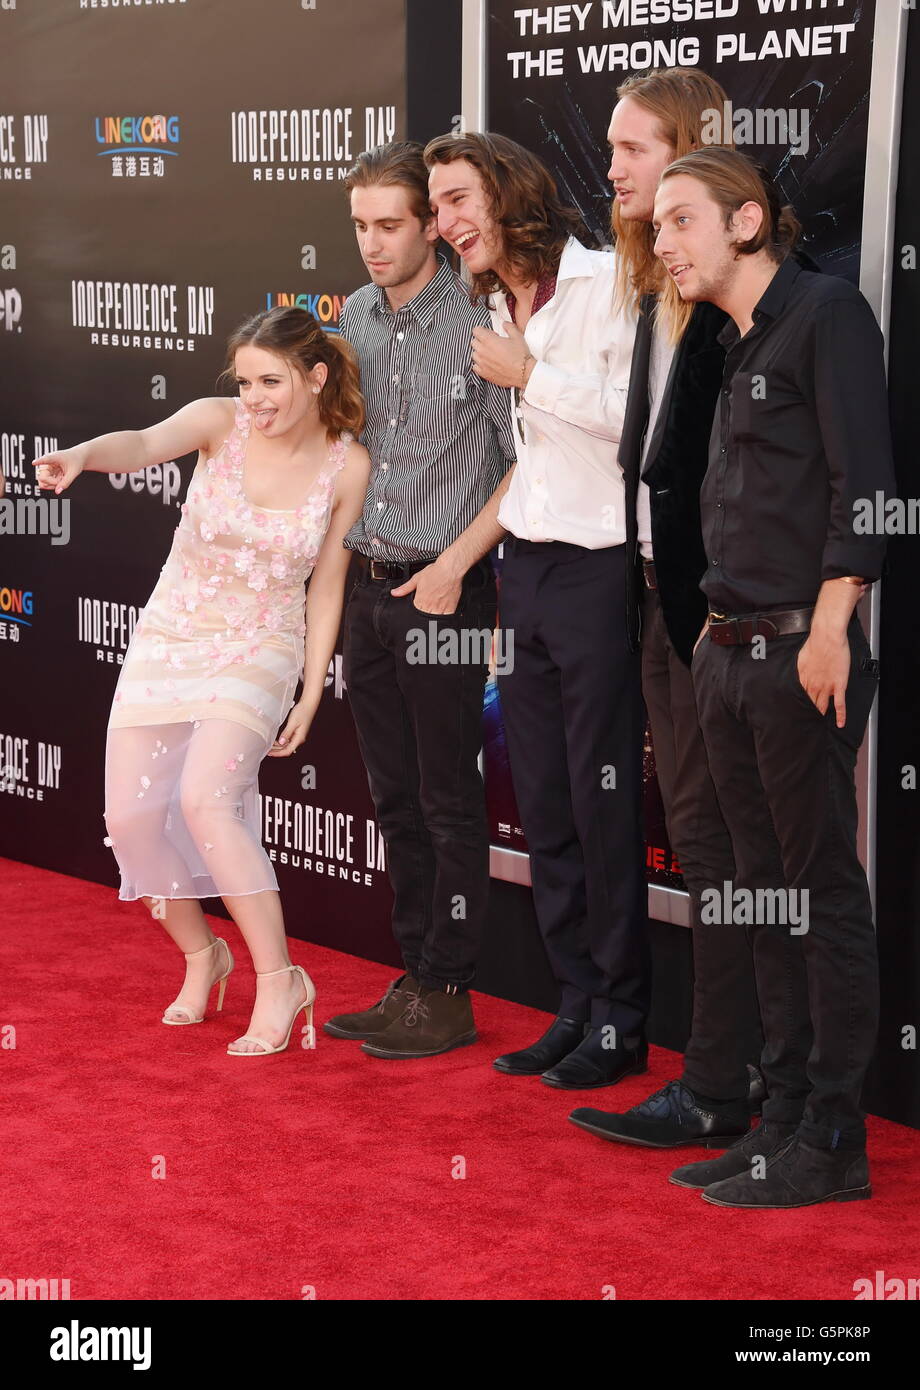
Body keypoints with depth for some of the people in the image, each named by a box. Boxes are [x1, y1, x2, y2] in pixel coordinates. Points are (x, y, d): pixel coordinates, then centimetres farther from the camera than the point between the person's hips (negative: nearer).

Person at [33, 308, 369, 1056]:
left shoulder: (347, 466, -10)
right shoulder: (221, 421, -11)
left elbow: (326, 586, -2)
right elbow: (145, 443, -33)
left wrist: (311, 693, -3)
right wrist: (80, 455, -54)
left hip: (259, 650, -3)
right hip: (168, 637, 3)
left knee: (203, 799, -26)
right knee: (129, 818, 0)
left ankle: (279, 980, -15)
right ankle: (202, 954, 26)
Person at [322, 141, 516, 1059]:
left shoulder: (476, 324, -12)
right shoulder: (355, 317, 8)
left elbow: (526, 464, -12)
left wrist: (455, 564, -13)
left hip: (442, 593, -7)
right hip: (368, 589, 7)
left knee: (449, 800, 0)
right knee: (395, 798, 13)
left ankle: (448, 996, 8)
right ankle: (413, 977, 23)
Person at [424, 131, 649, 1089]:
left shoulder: (607, 286, -10)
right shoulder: (503, 312, 14)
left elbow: (640, 415, -22)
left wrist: (529, 374, -14)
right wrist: (458, 558, 20)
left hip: (598, 570, -8)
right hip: (525, 571, 8)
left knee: (603, 802, -2)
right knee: (542, 805, 10)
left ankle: (620, 1020, 9)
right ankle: (575, 1008, 20)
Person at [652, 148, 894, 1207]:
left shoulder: (827, 311, -6)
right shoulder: (733, 348, 19)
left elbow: (861, 480, -14)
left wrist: (828, 626, -20)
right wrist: (718, 632, 15)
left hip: (803, 653, -9)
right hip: (729, 656, 9)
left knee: (823, 893, -3)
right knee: (764, 894, 11)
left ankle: (832, 1141, 2)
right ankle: (783, 1116, 19)